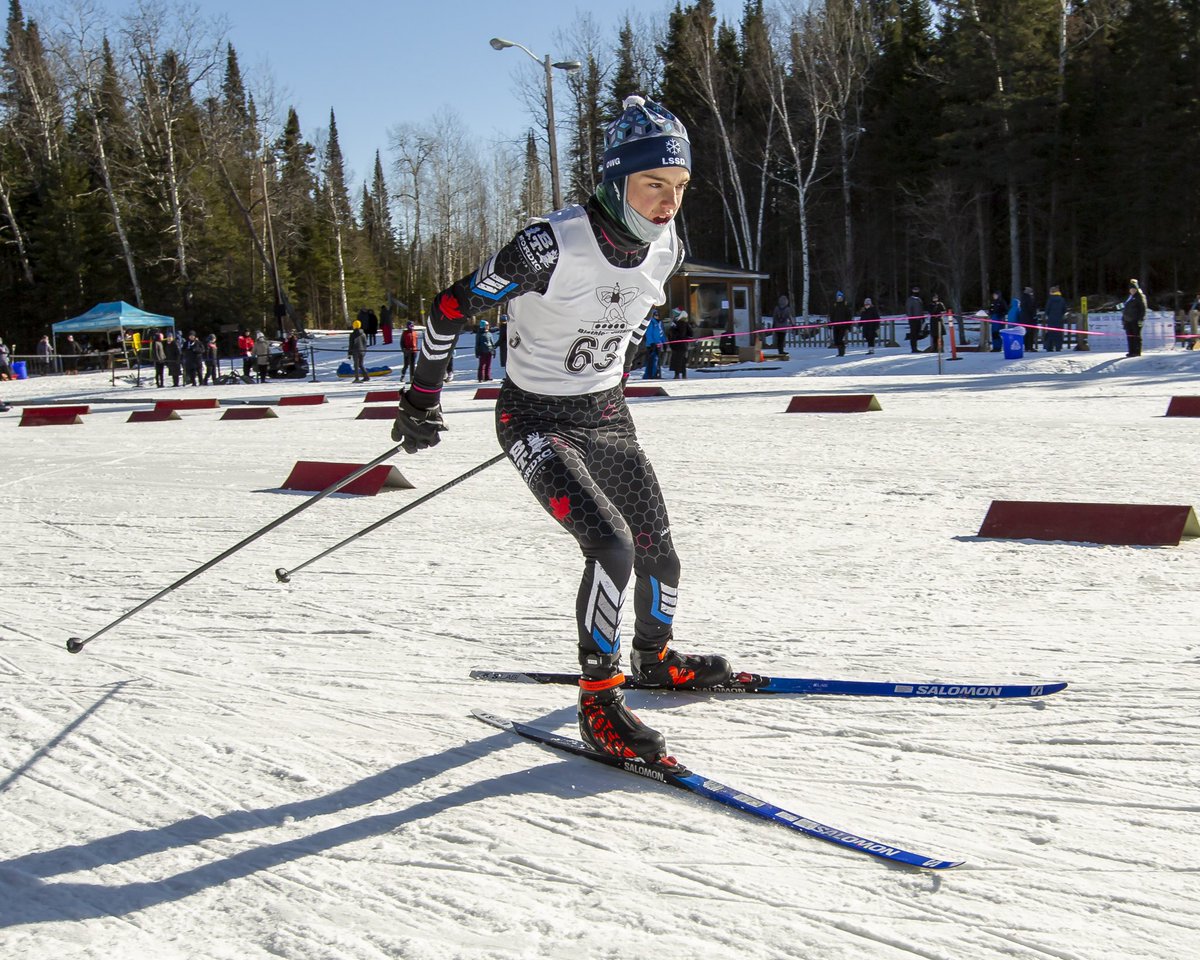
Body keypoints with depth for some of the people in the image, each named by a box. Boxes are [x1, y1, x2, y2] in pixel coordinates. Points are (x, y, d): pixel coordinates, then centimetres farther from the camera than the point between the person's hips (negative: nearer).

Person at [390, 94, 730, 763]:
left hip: (607, 414, 6)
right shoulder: (552, 245, -27)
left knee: (659, 551, 11)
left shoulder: (666, 248, -7)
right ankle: (599, 700, -6)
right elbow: (452, 308, -17)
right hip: (536, 419, -6)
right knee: (611, 544, -22)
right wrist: (423, 399, -10)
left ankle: (654, 655, 40)